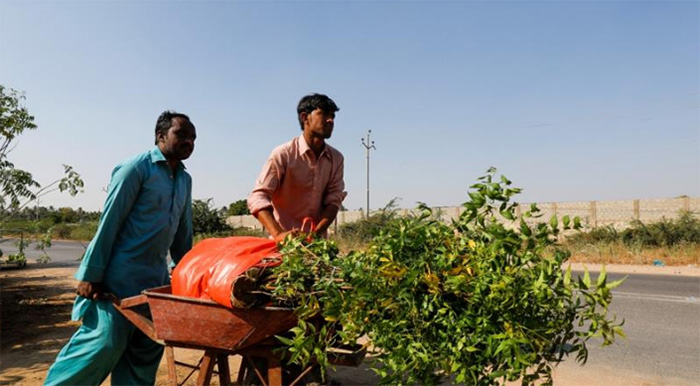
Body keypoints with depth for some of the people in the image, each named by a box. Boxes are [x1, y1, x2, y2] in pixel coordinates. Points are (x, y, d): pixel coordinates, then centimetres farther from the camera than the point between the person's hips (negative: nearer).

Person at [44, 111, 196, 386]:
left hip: (157, 277, 7)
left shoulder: (185, 179, 12)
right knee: (106, 340, -9)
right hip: (120, 275, -7)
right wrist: (91, 274, -14)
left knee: (146, 351, 8)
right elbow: (109, 221, -12)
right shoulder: (137, 168, -8)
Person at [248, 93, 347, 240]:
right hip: (286, 240, -3)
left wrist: (317, 232, -16)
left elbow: (334, 199, 1)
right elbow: (257, 197, -15)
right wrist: (278, 234, -29)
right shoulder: (283, 154, -10)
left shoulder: (336, 159, 4)